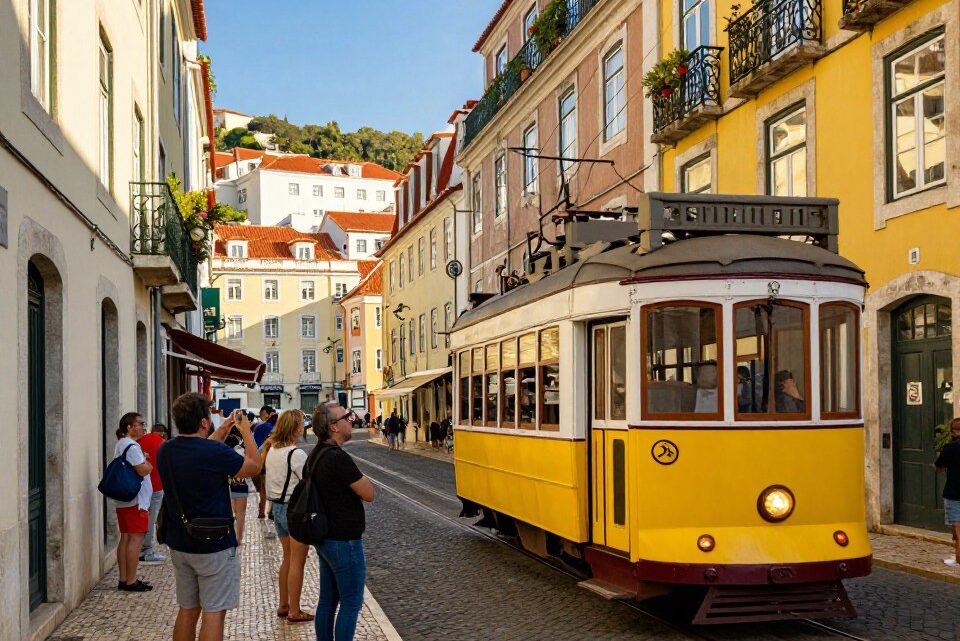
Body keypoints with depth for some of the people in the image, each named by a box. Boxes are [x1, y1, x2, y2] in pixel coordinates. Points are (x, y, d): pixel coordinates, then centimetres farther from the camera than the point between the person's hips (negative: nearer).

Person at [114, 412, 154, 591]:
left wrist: (143, 460, 12)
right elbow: (143, 470, -21)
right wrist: (148, 464, -3)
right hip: (135, 500, -11)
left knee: (125, 538, 12)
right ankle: (131, 581, -5)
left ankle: (123, 579, 16)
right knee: (136, 538, -7)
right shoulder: (132, 446, -16)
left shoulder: (121, 445, 18)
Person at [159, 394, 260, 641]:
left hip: (179, 544, 7)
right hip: (214, 546, -7)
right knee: (213, 613, 2)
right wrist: (246, 431, 5)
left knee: (187, 611, 18)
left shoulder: (165, 451, 0)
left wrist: (224, 429, 22)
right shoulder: (217, 453, -22)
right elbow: (254, 466, -6)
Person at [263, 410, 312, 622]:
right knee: (297, 562, 2)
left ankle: (283, 605, 27)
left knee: (288, 559, 19)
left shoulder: (272, 450, 5)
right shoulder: (296, 454, -21)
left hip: (277, 507, 8)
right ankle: (294, 612, 9)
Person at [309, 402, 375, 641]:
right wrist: (360, 479, -2)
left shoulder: (316, 454, 6)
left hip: (325, 538, 9)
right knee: (351, 603, 2)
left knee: (327, 599, 16)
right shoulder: (339, 458, -23)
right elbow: (368, 494, -18)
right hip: (344, 541, -9)